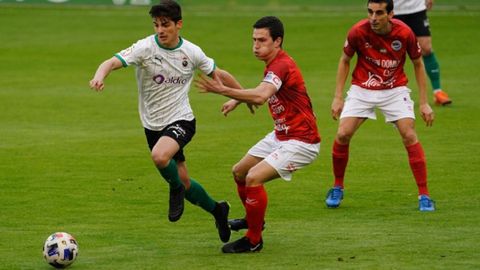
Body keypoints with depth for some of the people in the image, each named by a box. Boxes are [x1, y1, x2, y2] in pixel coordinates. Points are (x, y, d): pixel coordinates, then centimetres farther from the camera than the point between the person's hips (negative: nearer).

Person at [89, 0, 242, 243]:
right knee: (183, 183, 12)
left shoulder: (192, 52, -8)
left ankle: (176, 189, -3)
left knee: (159, 156, -34)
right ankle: (217, 210, 39)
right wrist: (100, 75, -51)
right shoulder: (145, 48, -14)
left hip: (181, 120, -2)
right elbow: (113, 62, -28)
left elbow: (219, 74, 9)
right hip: (153, 125, 2)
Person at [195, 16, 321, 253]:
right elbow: (263, 94, 23)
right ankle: (253, 219, 43)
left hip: (301, 142, -10)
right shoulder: (272, 65, 6)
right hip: (281, 136, 11)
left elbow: (261, 96, -42)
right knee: (239, 172, 18)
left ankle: (253, 240, -9)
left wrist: (223, 90, -49)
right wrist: (237, 100, 8)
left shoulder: (281, 66, -25)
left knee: (254, 178, -23)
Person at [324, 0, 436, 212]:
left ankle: (424, 195, -7)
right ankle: (337, 188, 11)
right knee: (342, 134, -12)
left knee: (409, 136, -16)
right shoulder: (358, 32, -18)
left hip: (395, 89, -1)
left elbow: (418, 64, -2)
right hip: (362, 89, 1)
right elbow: (344, 61, 0)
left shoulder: (404, 33, -18)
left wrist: (424, 103, -4)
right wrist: (338, 97, -4)